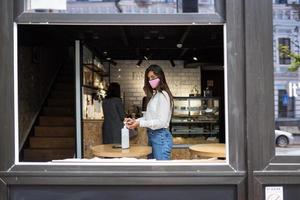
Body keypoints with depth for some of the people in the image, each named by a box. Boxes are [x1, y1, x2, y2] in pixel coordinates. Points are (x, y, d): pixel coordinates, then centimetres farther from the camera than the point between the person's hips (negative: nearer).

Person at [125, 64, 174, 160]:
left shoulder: (163, 95, -12)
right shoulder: (154, 95, 15)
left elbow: (162, 122, -18)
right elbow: (148, 117, 13)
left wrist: (140, 123, -22)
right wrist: (135, 121, -3)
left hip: (161, 136, -9)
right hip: (152, 135, 9)